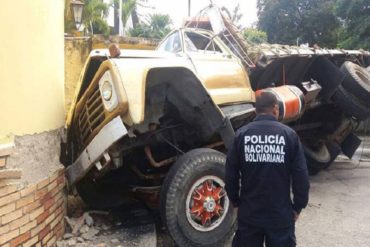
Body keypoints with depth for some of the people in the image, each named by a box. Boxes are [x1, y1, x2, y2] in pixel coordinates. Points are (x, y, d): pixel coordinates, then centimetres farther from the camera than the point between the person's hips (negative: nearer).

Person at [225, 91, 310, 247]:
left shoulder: (241, 134, -6)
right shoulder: (289, 134, -9)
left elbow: (231, 175, -2)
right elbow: (301, 176, -7)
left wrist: (236, 202, 11)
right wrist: (298, 206, 5)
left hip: (249, 212, 1)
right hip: (281, 213, -1)